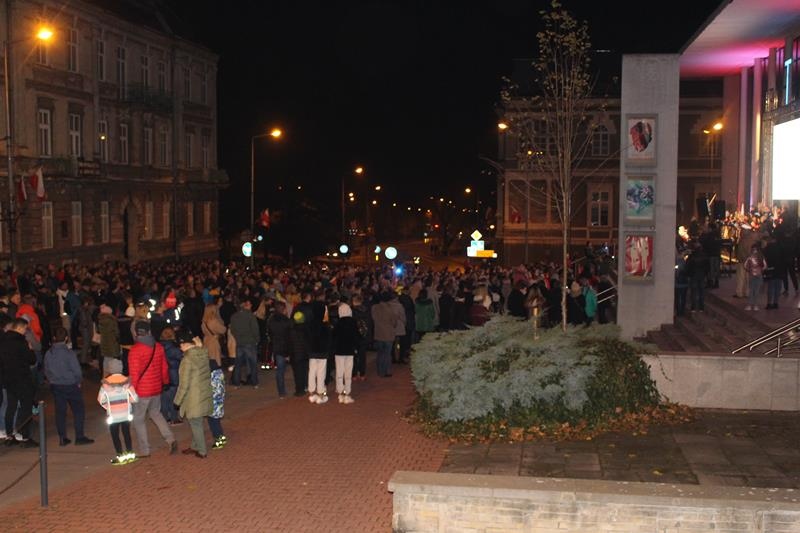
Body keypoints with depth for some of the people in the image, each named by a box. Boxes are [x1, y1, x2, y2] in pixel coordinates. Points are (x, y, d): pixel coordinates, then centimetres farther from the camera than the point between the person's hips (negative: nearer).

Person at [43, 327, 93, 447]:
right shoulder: (69, 353, -16)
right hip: (70, 386, -5)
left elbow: (46, 371, 7)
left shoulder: (48, 354, -1)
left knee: (60, 411, 11)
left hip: (55, 386, 5)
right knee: (78, 410, 6)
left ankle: (62, 438, 15)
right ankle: (79, 437, 6)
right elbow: (77, 370, -13)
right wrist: (78, 382, 5)